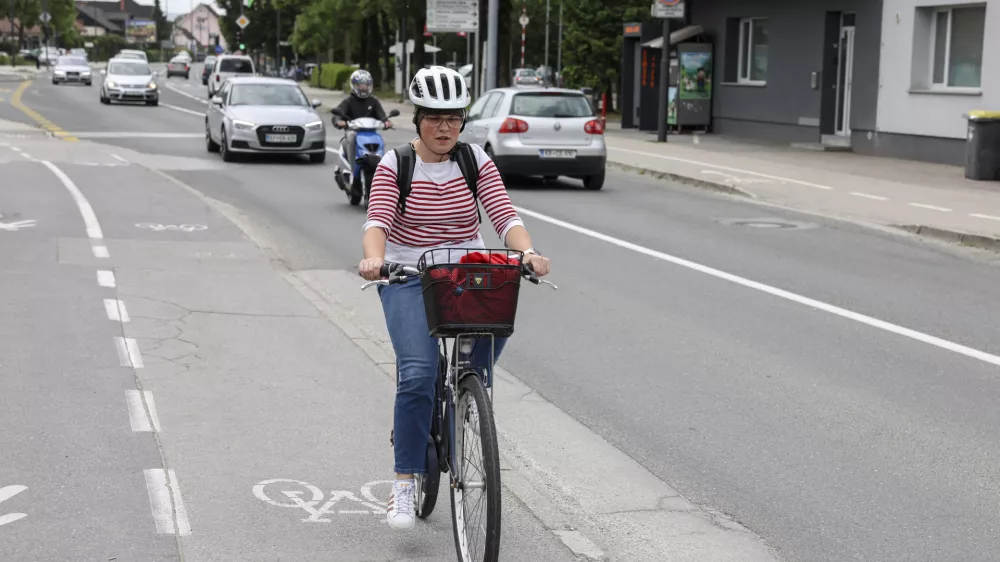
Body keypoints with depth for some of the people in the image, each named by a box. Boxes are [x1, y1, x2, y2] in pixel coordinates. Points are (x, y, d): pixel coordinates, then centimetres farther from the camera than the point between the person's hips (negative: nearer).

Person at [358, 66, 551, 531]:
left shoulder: (476, 161, 2)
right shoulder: (395, 165, -3)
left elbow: (504, 215, -10)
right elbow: (377, 220, -17)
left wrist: (528, 252, -31)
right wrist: (374, 259, -39)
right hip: (409, 279, -2)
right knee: (418, 374, -22)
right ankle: (404, 484, -11)